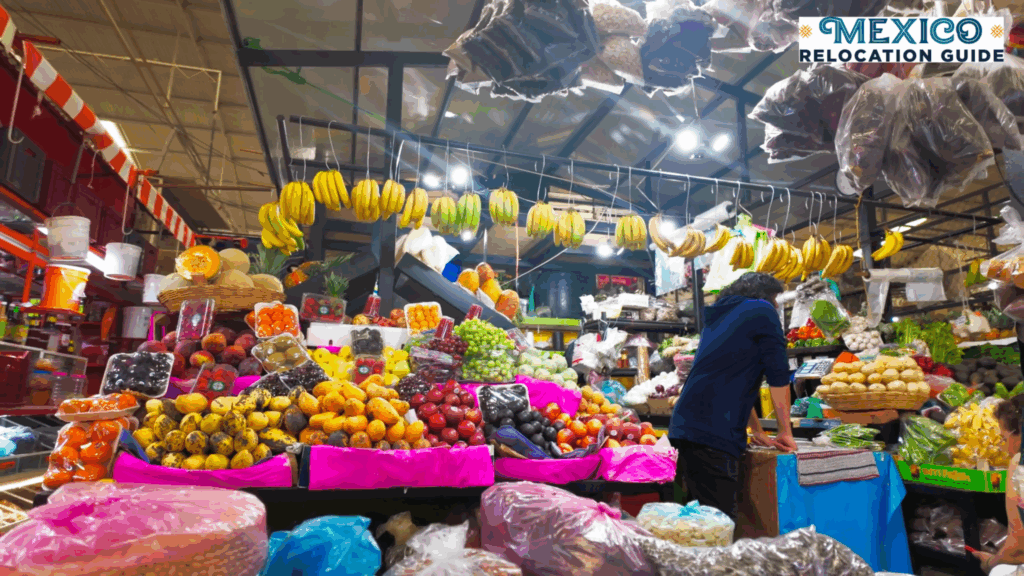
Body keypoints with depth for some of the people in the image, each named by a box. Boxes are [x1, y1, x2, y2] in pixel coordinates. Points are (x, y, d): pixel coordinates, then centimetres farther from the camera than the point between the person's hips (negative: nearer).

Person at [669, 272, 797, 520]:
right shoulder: (762, 311, 5)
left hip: (684, 426, 9)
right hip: (712, 433, -9)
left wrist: (758, 432, 36)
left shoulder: (718, 317, 28)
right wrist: (785, 433, 12)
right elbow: (778, 375, 3)